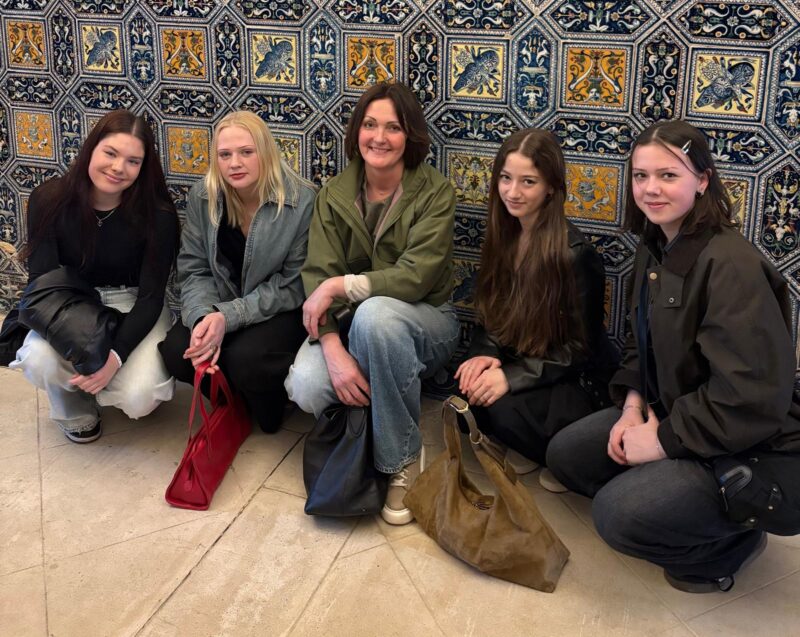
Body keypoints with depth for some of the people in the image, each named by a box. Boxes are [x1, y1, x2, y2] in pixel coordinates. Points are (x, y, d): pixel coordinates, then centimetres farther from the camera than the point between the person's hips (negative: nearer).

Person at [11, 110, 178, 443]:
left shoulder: (157, 214, -18)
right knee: (39, 361, -32)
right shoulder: (49, 199, -14)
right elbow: (42, 281, -16)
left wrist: (116, 354, -32)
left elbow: (150, 296, -16)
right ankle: (77, 412, 3)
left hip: (134, 307, -1)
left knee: (138, 398, -26)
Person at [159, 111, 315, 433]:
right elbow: (194, 270, -4)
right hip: (221, 306, 4)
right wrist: (202, 317, -27)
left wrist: (228, 317, -27)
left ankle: (267, 412, 4)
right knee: (175, 351, -23)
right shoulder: (202, 197, -5)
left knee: (246, 358, -32)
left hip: (281, 311, -4)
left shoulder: (301, 201, -18)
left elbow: (291, 285, -17)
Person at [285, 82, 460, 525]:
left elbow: (416, 276, -21)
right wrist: (333, 348, -27)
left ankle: (403, 459, -19)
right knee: (306, 388, -30)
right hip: (353, 323, 3)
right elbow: (318, 275, -11)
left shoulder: (434, 192, -10)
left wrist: (341, 286, -25)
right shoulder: (334, 194, -1)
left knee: (376, 313, -39)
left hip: (424, 323, -2)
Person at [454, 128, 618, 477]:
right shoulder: (503, 236, 0)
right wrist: (486, 355, -15)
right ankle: (519, 448, 2)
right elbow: (491, 312, 7)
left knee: (506, 410, -32)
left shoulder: (575, 253, -20)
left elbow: (579, 348, -17)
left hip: (576, 378, -6)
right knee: (464, 385, -24)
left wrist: (512, 377, -26)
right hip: (518, 360, 6)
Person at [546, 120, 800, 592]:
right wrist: (633, 407, -4)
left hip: (754, 450, -9)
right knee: (565, 453, 5)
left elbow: (752, 394, -30)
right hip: (672, 415, 9)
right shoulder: (654, 250, 4)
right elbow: (642, 343, 14)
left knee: (618, 512, -24)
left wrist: (663, 440, -21)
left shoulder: (731, 264, -26)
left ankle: (735, 541, 4)